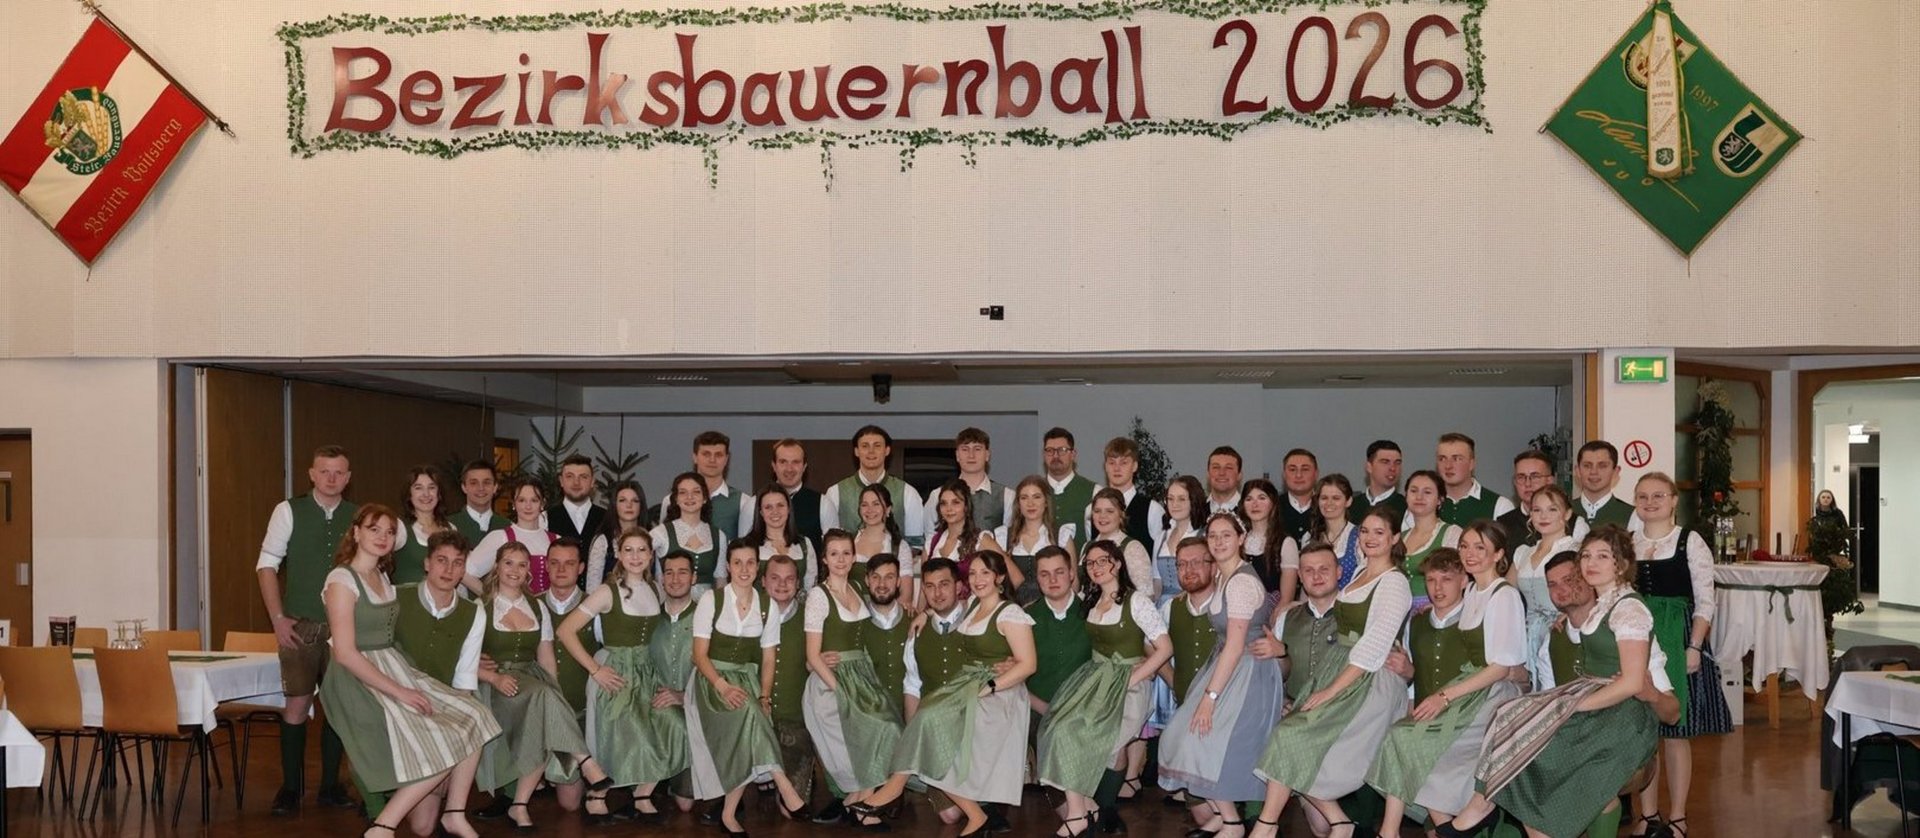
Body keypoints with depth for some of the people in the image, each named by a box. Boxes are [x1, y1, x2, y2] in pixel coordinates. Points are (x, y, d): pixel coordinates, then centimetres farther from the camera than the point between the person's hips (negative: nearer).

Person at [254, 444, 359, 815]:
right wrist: (278, 618, -9)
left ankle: (331, 785, 19)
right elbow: (267, 564, -2)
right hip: (301, 626, -2)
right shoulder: (289, 511, -2)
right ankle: (290, 787, 11)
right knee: (297, 704, -2)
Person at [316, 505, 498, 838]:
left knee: (473, 720, -2)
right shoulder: (342, 580, -11)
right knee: (441, 749, -18)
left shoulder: (382, 577, 15)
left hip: (395, 671, 8)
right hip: (360, 680, -8)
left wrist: (405, 683, 1)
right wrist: (397, 691, -19)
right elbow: (345, 653, -18)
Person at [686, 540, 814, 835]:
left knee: (750, 718, -28)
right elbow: (700, 654, -6)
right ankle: (783, 787, -34)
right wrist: (723, 686, -22)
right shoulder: (711, 599, -3)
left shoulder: (767, 605, 5)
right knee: (747, 712, -33)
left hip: (747, 679, 3)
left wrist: (764, 695, -8)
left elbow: (768, 658, 8)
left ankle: (729, 811, -18)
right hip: (713, 678, -3)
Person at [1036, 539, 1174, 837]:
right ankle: (1084, 805, -15)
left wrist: (1132, 679, -14)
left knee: (1112, 741, -28)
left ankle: (1104, 806, -10)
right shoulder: (1087, 601, 13)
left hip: (1128, 679, -5)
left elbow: (1165, 648, -9)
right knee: (1062, 728, -20)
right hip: (1094, 675, 5)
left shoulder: (1137, 601, -5)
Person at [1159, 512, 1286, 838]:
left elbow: (1235, 646, -23)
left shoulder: (1241, 582, -21)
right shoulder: (1223, 575, 7)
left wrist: (1210, 696, -22)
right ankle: (1218, 812, 18)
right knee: (1192, 735, 7)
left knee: (1205, 739, -8)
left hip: (1247, 672, -9)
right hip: (1228, 664, 9)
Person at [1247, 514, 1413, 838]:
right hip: (1339, 672, 8)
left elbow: (1374, 647, -18)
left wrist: (1330, 691, -20)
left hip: (1370, 681, -8)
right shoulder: (1360, 575, 15)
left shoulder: (1394, 582, -9)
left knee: (1293, 734, -18)